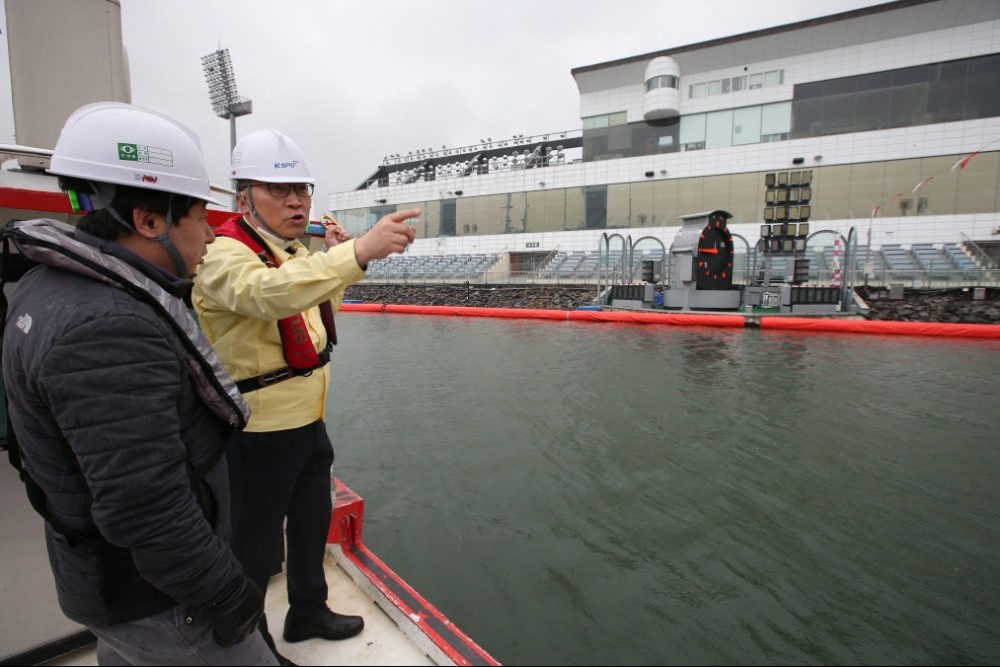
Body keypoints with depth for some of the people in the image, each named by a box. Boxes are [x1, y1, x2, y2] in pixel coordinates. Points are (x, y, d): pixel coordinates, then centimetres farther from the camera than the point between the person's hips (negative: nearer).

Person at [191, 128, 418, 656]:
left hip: (308, 420, 9)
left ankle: (308, 611, 48)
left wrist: (333, 261, 0)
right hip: (258, 433, -8)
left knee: (312, 521, 24)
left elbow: (317, 315, 16)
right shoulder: (223, 255, -20)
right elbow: (269, 292, -44)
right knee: (255, 546, 11)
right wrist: (357, 252, -56)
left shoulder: (294, 250, 7)